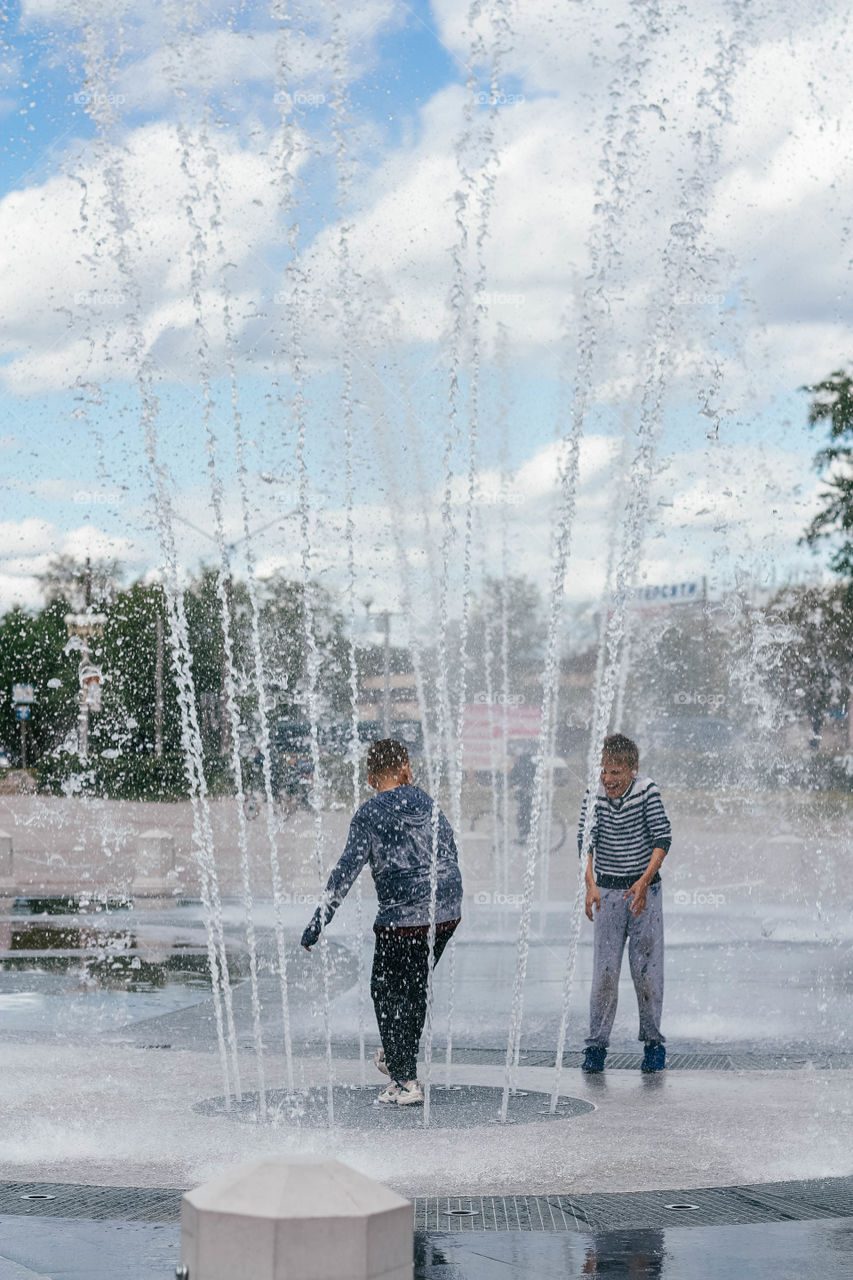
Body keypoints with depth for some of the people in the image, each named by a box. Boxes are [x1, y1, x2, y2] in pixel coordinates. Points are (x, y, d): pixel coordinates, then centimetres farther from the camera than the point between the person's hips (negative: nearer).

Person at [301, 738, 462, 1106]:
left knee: (386, 992, 6)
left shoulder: (370, 814, -6)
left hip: (403, 916, -6)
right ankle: (395, 1056, 33)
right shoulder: (428, 804, 10)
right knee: (415, 987, 21)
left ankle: (405, 1081, 3)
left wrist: (318, 923, -9)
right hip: (447, 912, 6)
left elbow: (346, 871, -11)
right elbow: (451, 854, 18)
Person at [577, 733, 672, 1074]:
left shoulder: (647, 792, -8)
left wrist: (644, 882, -24)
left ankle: (653, 1042, 14)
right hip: (608, 892, 1)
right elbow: (586, 841, -13)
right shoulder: (593, 798, -4)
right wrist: (590, 884, -28)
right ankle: (596, 1045, 5)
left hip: (645, 890, -1)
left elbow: (662, 838, -12)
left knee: (647, 969, 0)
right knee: (605, 970, -3)